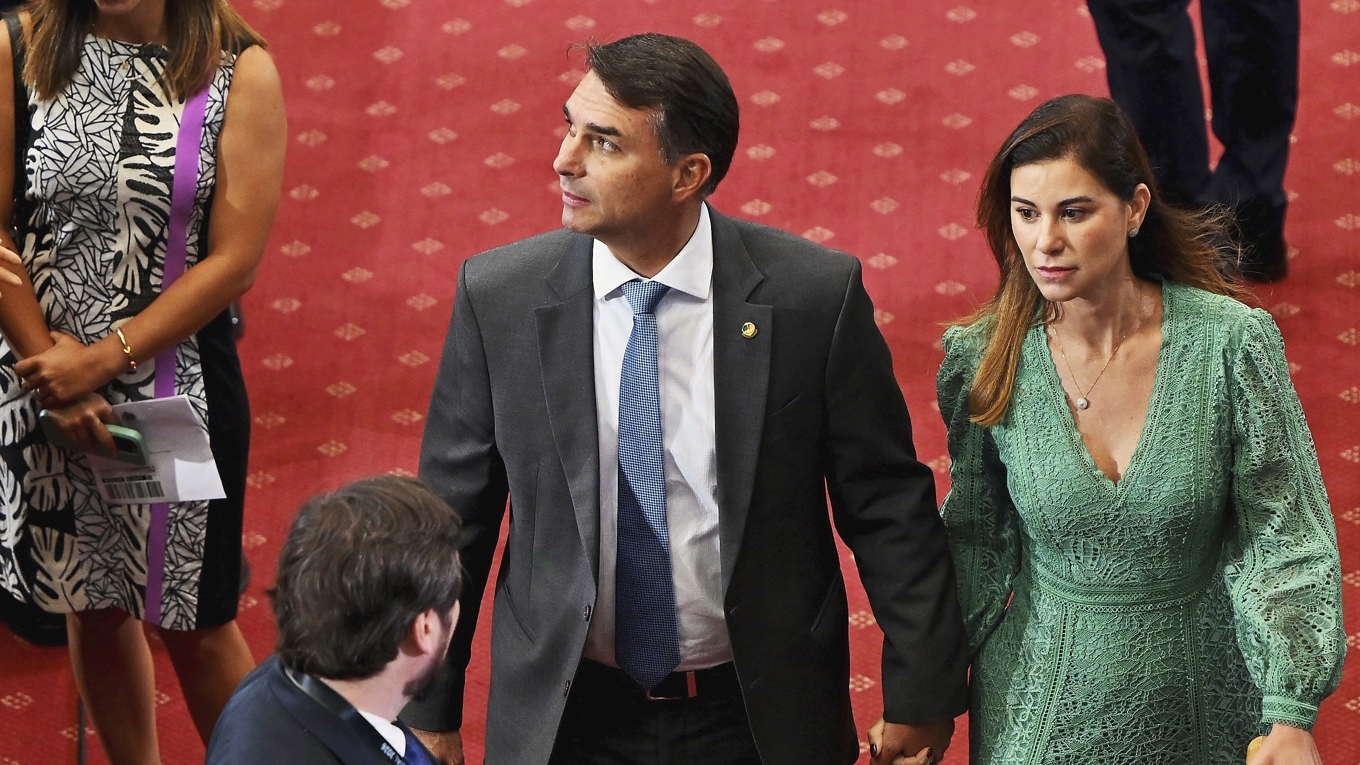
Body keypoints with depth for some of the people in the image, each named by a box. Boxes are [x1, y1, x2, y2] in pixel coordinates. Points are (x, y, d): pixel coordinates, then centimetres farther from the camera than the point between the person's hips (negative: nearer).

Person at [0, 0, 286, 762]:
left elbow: (235, 261, -11)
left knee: (197, 621, 7)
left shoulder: (240, 70, -9)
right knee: (94, 604, 16)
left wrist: (101, 360, -14)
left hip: (177, 382, -2)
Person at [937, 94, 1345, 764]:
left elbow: (1284, 535, -12)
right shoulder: (988, 361, -12)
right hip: (1044, 705, 0)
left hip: (1199, 698, 0)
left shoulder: (1231, 343, -18)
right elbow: (976, 537, 3)